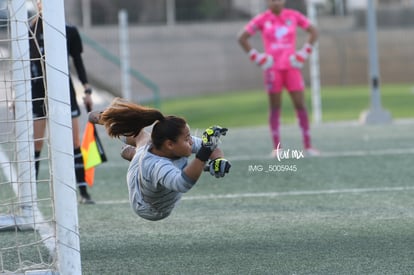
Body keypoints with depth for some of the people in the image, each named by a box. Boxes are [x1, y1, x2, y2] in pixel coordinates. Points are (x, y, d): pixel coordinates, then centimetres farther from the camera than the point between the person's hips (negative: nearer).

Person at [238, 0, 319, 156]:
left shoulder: (294, 16, 4)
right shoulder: (262, 20, 1)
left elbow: (313, 32, 13)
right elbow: (242, 38, 5)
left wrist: (304, 53, 4)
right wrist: (257, 57, -2)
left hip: (291, 66, 1)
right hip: (272, 68, -1)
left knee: (300, 105, -3)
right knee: (275, 107, 2)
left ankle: (308, 146, 1)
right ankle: (276, 147, 6)